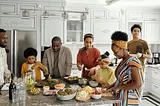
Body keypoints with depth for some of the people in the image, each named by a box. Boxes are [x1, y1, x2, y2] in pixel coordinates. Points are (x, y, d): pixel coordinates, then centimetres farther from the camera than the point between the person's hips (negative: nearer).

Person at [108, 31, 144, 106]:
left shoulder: (132, 62, -18)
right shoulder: (123, 61, 7)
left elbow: (138, 84, -25)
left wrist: (119, 87, -20)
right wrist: (109, 87, 6)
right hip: (120, 98, 8)